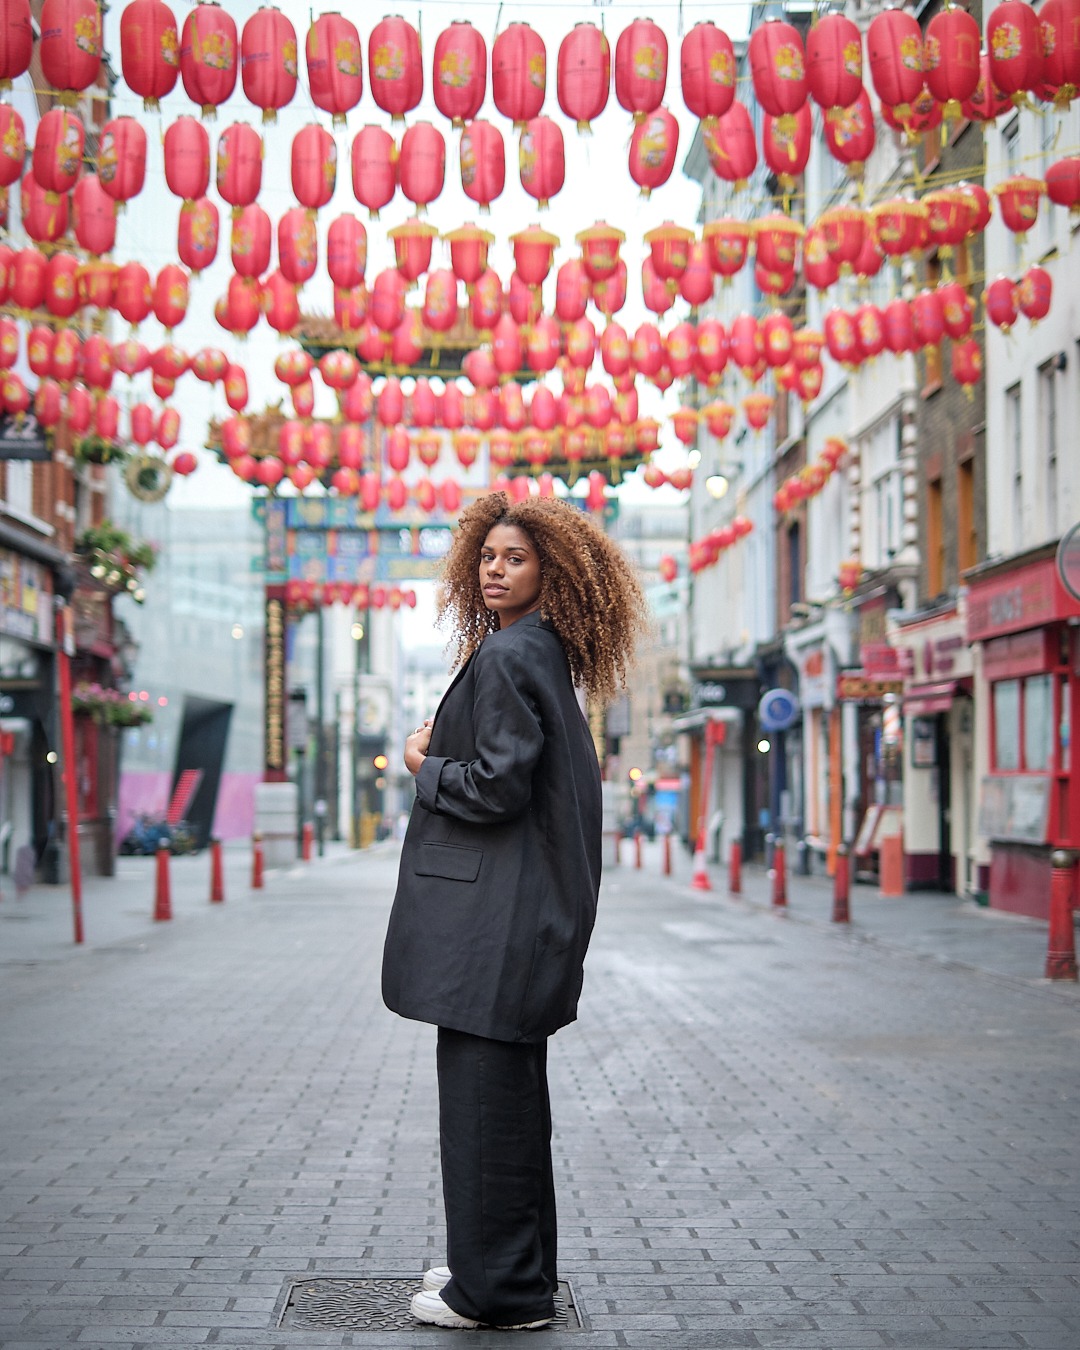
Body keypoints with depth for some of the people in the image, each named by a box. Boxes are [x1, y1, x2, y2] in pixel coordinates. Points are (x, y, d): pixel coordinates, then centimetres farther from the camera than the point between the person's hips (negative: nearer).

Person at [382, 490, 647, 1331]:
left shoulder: (506, 656, -15)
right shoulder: (544, 654, 16)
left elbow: (498, 786, -21)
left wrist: (425, 768, -5)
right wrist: (448, 752, 15)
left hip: (495, 916, -11)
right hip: (525, 914, 11)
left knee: (482, 1093, -5)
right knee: (510, 1094, 17)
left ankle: (497, 1290, 2)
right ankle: (515, 1269, 27)